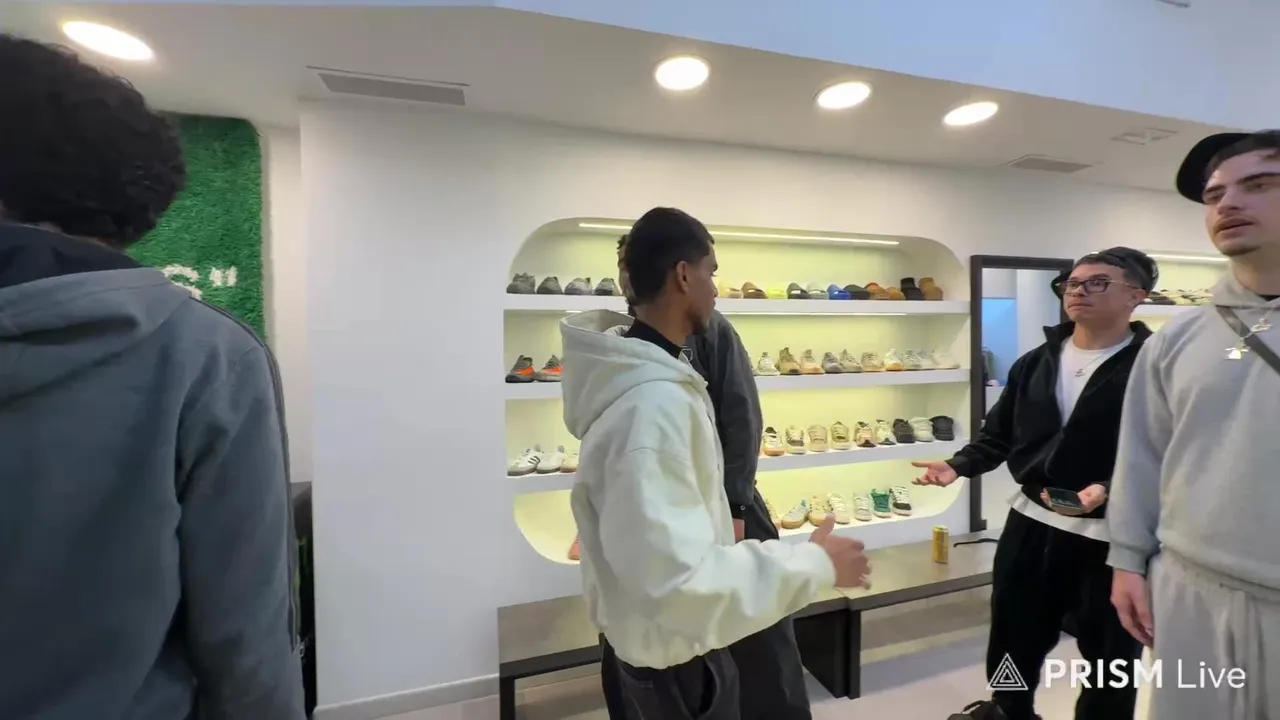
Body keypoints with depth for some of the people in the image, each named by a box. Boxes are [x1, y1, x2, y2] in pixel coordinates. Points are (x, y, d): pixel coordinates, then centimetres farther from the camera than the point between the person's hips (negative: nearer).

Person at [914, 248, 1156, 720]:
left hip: (1111, 533, -5)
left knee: (1109, 653, 18)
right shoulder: (1034, 363, 6)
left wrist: (1106, 490, -31)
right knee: (1013, 633, 21)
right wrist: (958, 467, -6)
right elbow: (999, 433, 8)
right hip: (1030, 522, 5)